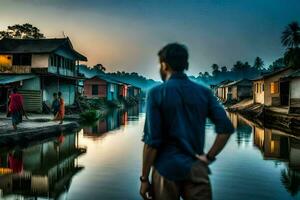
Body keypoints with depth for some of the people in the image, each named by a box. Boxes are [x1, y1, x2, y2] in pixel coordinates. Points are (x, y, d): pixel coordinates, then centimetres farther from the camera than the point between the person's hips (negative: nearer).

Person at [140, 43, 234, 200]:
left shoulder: (156, 93, -7)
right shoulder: (204, 92, 3)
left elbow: (152, 141, -11)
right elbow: (226, 128, -5)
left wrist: (144, 178, -4)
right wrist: (209, 157, 1)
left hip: (167, 170, -2)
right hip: (196, 169, 2)